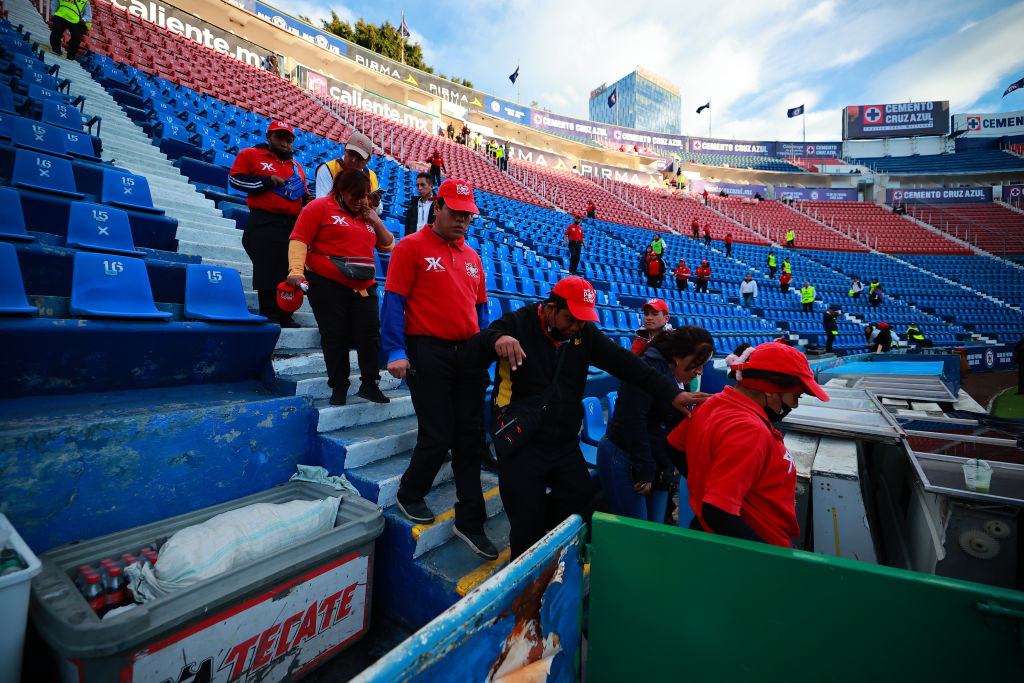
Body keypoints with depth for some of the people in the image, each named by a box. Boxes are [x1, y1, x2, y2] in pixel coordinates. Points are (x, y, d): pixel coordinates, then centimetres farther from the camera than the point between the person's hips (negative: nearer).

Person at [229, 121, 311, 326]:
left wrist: (308, 197, 8)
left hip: (293, 225, 5)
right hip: (264, 224, -5)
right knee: (268, 270, -8)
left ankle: (285, 315, 9)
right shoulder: (250, 155, 9)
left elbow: (302, 193, 31)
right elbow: (235, 178, -1)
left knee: (291, 270, 2)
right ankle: (269, 314, -1)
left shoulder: (296, 166, 24)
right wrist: (267, 181, -10)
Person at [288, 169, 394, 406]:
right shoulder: (320, 207, 3)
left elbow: (388, 247, 19)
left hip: (364, 287, 4)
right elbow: (299, 239, -5)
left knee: (369, 332, -4)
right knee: (335, 335, -2)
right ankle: (339, 388, 9)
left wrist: (376, 222, 4)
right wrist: (296, 270, -19)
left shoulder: (368, 216, 18)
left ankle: (369, 384, 6)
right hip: (328, 285, -4)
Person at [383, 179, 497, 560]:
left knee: (470, 438, 8)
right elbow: (394, 301, -6)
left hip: (469, 354, 6)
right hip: (429, 353, -6)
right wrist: (396, 352, -14)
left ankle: (470, 522, 22)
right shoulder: (412, 247, 0)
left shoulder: (472, 257, 18)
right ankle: (409, 496, 28)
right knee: (437, 436, -3)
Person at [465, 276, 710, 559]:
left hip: (565, 444, 5)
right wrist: (495, 340, -42)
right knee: (528, 523, -2)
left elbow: (624, 363, -3)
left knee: (582, 503, 9)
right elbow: (472, 352, -18)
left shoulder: (586, 333, 4)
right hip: (522, 444, -5)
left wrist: (671, 393, -14)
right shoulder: (519, 324, -9)